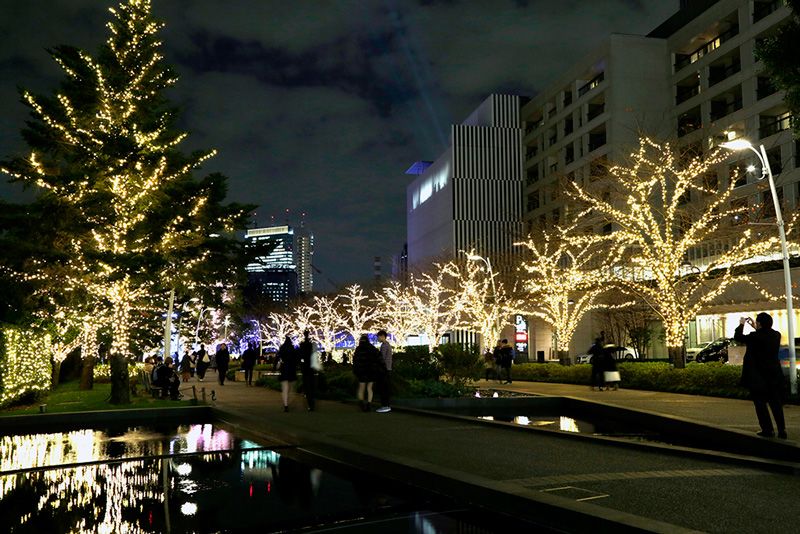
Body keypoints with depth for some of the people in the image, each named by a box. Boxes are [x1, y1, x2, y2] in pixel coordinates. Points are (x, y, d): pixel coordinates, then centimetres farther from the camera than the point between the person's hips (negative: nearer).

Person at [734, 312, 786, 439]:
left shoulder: (755, 336, -21)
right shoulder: (776, 335, -1)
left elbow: (738, 337, -7)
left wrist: (741, 324, 9)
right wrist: (755, 328, 23)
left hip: (758, 377, -6)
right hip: (774, 376, 6)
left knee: (760, 404, 6)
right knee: (776, 404, 13)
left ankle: (768, 430, 6)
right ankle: (782, 430, 14)